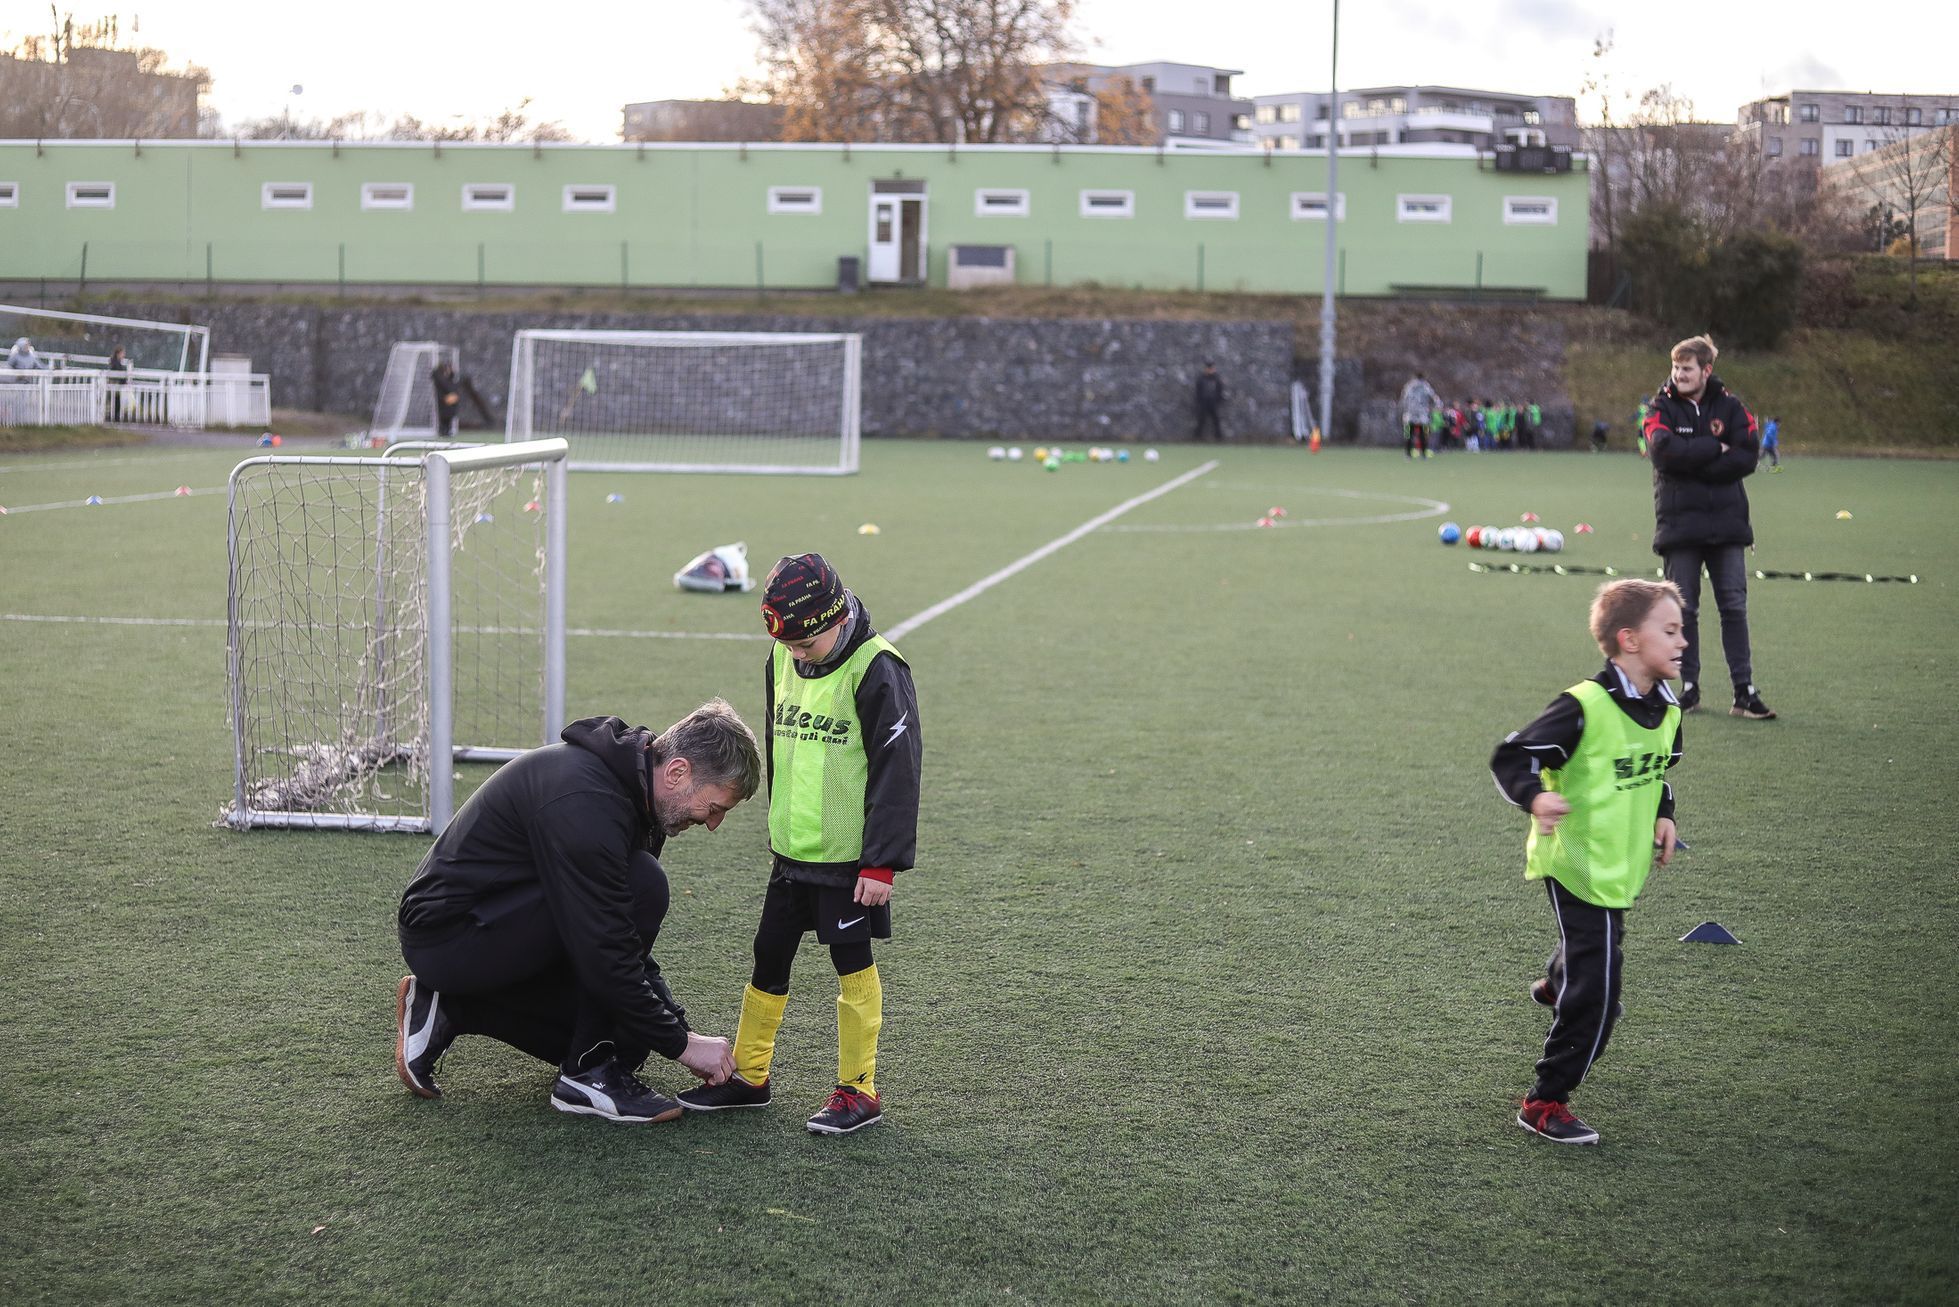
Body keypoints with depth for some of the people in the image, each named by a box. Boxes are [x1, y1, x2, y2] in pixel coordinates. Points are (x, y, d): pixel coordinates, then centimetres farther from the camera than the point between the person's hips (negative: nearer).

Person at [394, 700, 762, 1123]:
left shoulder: (627, 783, 3)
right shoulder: (583, 803, -28)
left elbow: (625, 936, 10)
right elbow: (604, 957, -28)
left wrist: (679, 1028, 1)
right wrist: (680, 1043, -19)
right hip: (447, 933, -10)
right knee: (642, 884, -24)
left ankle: (448, 1010, 15)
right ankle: (590, 1073, -14)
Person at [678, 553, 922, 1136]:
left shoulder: (877, 670, -17)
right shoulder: (783, 660, 4)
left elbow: (896, 772, -16)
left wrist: (883, 862, -16)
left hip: (848, 856, -7)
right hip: (791, 852, 7)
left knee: (852, 964, 3)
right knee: (770, 956, 13)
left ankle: (859, 1091, 14)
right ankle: (749, 1076, 26)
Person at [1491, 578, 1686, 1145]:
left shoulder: (1665, 708, 2)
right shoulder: (1585, 708, -24)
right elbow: (1511, 757, -23)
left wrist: (1662, 813, 10)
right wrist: (1535, 798, -40)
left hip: (1622, 863, 8)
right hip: (1577, 862, -8)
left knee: (1600, 946, 32)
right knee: (1596, 995, -10)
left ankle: (1555, 985, 67)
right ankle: (1545, 1103, 1)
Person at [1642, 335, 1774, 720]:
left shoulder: (1730, 406, 4)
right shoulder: (1661, 408, 1)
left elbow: (1747, 458, -8)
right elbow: (1664, 450, -17)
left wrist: (1694, 464, -14)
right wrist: (1717, 448, -12)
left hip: (1726, 522, 1)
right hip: (1678, 524, -1)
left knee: (1734, 605, 0)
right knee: (1683, 608, 4)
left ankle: (1744, 691, 2)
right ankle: (1689, 687, 13)